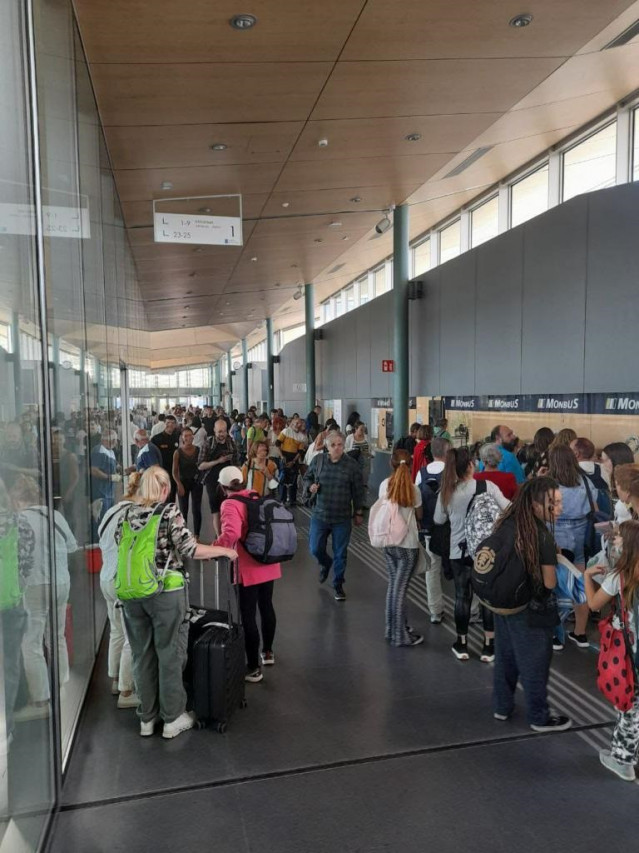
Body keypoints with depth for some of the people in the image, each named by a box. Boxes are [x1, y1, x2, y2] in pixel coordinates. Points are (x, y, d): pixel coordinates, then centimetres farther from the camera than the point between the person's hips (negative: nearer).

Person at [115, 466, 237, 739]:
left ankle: (146, 718, 29)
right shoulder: (169, 512, -11)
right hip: (165, 593, -5)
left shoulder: (126, 515, 5)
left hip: (131, 593, 5)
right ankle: (172, 718, 21)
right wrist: (224, 550, -4)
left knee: (142, 655, 16)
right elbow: (189, 549, -15)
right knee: (170, 654, 9)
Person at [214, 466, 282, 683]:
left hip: (249, 569, -7)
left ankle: (253, 668, 12)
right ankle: (267, 652, 40)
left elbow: (231, 533, -32)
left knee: (248, 616, 4)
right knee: (266, 607, 22)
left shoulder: (230, 504, -15)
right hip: (269, 564, 7)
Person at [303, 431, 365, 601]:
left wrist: (358, 512, 4)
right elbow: (307, 477, 15)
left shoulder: (352, 465, -6)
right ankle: (326, 564, 43)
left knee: (340, 553, 7)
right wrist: (310, 486, -7)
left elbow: (358, 491, 1)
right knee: (315, 549, 7)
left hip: (342, 518, -2)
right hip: (320, 515, 2)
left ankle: (338, 585, 27)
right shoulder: (317, 461, -2)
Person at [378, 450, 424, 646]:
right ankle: (400, 636, 11)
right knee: (400, 589, 1)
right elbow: (419, 516, 0)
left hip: (388, 543, 4)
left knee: (393, 585, 16)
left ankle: (392, 628, 27)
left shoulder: (384, 485, -3)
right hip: (408, 546, -4)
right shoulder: (413, 490, -13)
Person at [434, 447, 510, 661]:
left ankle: (462, 644, 22)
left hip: (458, 551, 2)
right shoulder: (488, 486, -13)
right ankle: (488, 645, 18)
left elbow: (439, 520, 5)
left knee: (462, 596, 12)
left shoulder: (446, 492, -6)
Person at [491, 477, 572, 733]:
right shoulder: (542, 535, -25)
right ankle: (539, 717, 31)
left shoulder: (506, 523, -5)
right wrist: (554, 559, 0)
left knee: (505, 656, 21)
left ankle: (501, 707, 37)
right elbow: (550, 583, -19)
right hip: (529, 609, -6)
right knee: (534, 663, 12)